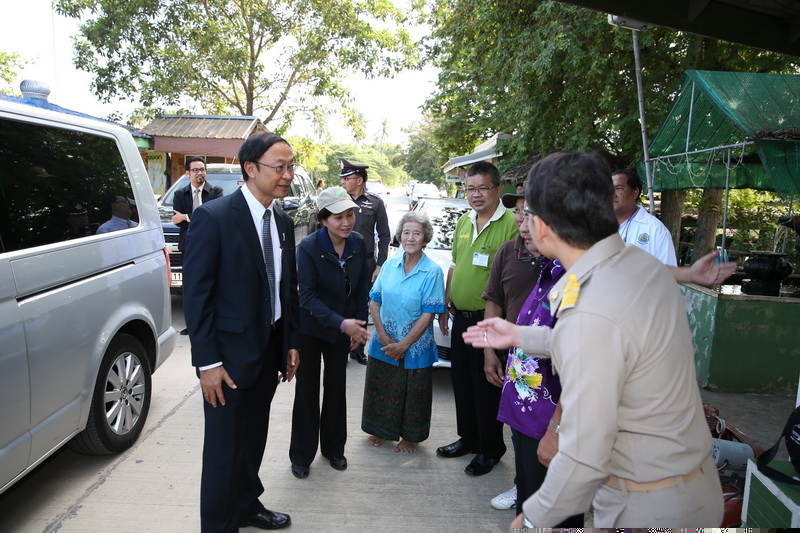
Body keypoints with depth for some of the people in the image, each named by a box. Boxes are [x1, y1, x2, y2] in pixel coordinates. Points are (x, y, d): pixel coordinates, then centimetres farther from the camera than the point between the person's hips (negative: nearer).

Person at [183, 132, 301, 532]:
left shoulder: (284, 222, 6)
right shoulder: (213, 217, -15)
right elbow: (195, 293, -16)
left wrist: (292, 343, 10)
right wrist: (207, 362, -17)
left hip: (270, 349, 7)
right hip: (231, 353, -6)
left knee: (254, 439, 22)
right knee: (225, 449, 8)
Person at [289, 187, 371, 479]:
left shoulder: (358, 243, -7)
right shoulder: (308, 247, -21)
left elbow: (362, 288, 2)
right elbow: (308, 296, -22)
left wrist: (359, 325, 1)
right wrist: (342, 323, -30)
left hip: (343, 327, 4)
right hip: (311, 327, -4)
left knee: (336, 387, 13)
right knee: (307, 389, 6)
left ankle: (333, 448, 32)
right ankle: (301, 455, 23)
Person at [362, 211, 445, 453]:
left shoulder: (432, 272, -12)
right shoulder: (389, 265, 1)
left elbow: (428, 314, -14)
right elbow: (374, 300, 4)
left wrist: (404, 344, -16)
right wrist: (382, 334, -9)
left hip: (415, 347, -4)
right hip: (383, 343, 4)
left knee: (412, 394, 11)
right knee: (380, 388, 16)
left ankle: (409, 437, 33)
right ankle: (382, 430, 38)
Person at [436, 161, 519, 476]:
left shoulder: (510, 224, -14)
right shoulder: (464, 222, 11)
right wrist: (445, 306, 17)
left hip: (488, 320, -7)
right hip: (460, 318, 7)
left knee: (487, 387, 5)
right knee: (462, 383, 18)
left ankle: (490, 449, 23)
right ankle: (468, 438, 36)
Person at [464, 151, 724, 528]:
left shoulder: (591, 313, -34)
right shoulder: (639, 262, -5)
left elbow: (584, 457, -27)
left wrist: (533, 519, -9)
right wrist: (519, 336, 20)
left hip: (651, 509, -8)